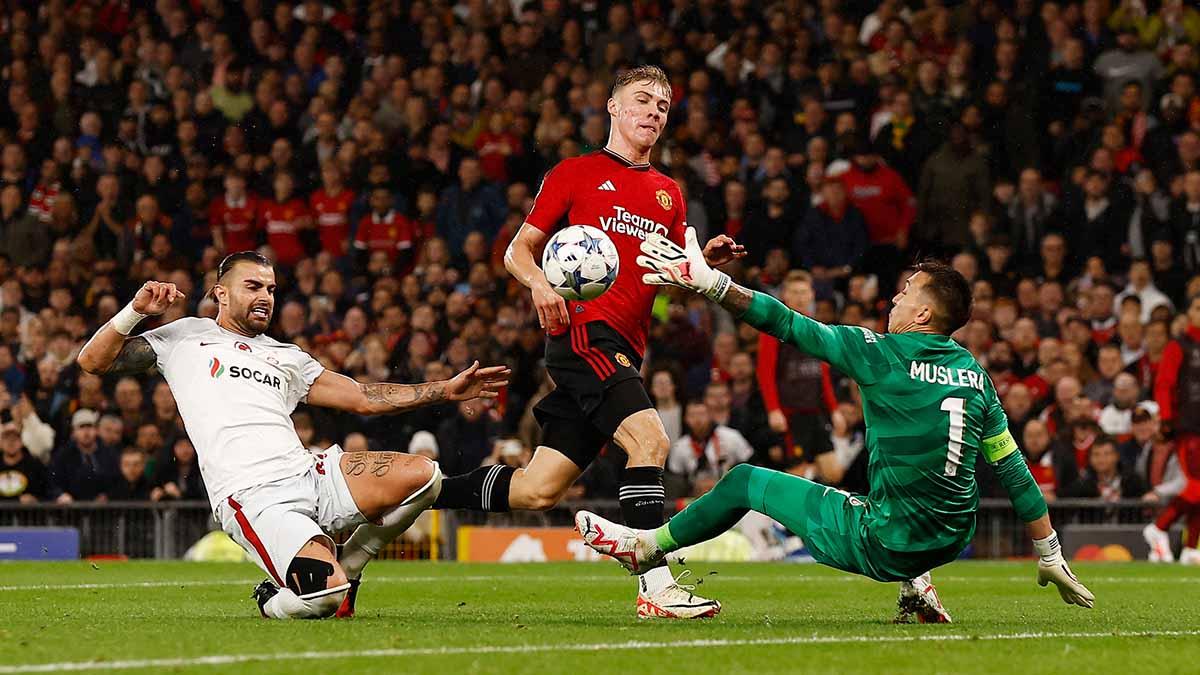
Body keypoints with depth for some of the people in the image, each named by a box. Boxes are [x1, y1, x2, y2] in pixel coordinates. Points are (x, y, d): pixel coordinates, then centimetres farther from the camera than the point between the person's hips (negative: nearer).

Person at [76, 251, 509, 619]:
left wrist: (446, 390, 19)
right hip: (252, 499, -6)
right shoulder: (185, 338, 16)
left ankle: (342, 569, 5)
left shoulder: (286, 357, 29)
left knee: (422, 475, -15)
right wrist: (136, 311, -3)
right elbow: (92, 361, 12)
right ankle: (275, 600, 9)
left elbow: (363, 399, 26)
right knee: (325, 594, -30)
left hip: (309, 475, 6)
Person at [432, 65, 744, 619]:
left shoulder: (668, 193, 22)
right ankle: (655, 586, -29)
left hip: (622, 352, 7)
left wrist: (704, 262, 2)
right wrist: (539, 282, -16)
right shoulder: (577, 173, 5)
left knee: (539, 490, 3)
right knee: (649, 439, -26)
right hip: (583, 330, -7)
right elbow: (518, 250, 6)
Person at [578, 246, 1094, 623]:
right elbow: (1012, 468, 8)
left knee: (744, 482, 11)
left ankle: (645, 547, 30)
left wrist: (706, 280, -5)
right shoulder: (974, 373, 5)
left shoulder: (883, 355, -11)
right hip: (951, 543, 6)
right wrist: (1050, 556, 15)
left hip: (886, 546, -6)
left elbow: (788, 326, -10)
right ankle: (917, 588, 25)